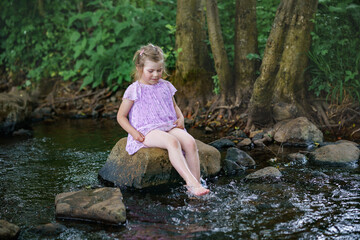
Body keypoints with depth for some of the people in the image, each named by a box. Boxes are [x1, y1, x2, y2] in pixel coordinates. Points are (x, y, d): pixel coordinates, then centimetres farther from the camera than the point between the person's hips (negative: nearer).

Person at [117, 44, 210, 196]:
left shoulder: (166, 86, 15)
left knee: (190, 142, -26)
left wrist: (180, 118, 8)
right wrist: (134, 133, -11)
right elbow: (121, 116, 4)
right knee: (172, 142, -37)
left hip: (169, 126, 5)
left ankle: (196, 183, -26)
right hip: (147, 131, -5)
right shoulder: (134, 90, 1)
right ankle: (190, 182, -44)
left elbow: (174, 106, 31)